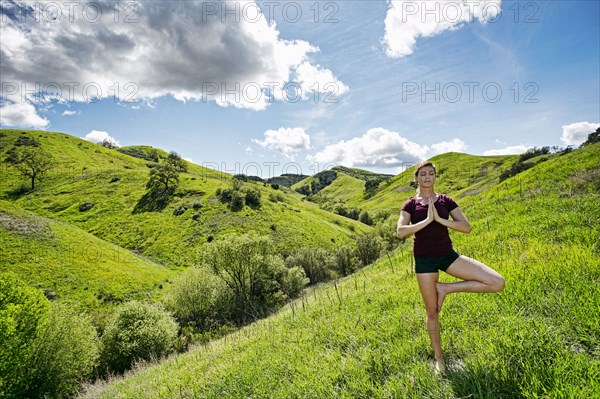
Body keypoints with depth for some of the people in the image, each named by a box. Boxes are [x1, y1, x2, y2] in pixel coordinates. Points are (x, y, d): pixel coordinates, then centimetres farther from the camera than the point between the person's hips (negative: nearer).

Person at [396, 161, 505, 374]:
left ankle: (445, 288, 1)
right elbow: (401, 231, -15)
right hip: (424, 259, -2)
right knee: (432, 311, 7)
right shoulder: (410, 204, -1)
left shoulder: (445, 201, 3)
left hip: (448, 255, 2)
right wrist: (426, 220, -19)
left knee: (497, 282, -14)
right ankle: (439, 358, 29)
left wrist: (439, 219, -16)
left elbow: (467, 227, -5)